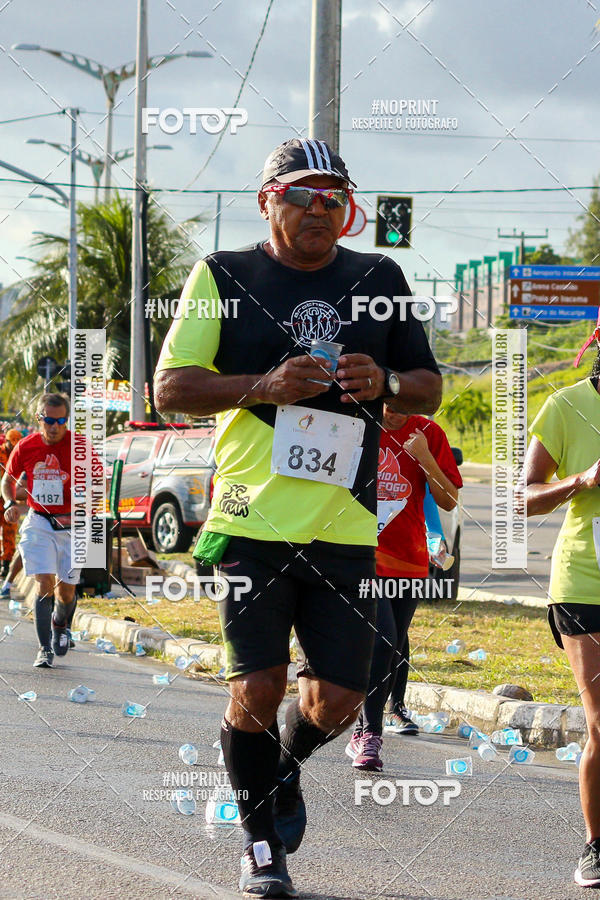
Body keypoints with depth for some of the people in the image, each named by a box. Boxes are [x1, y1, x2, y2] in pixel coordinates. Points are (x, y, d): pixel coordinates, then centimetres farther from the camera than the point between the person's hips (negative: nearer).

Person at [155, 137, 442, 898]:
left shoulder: (380, 279, 11)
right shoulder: (223, 277, 2)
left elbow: (429, 387, 17)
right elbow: (170, 387, -2)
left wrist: (385, 384, -7)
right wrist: (264, 386, -16)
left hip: (345, 526, 3)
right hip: (252, 521, -3)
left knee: (338, 697, 1)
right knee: (257, 687, -7)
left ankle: (285, 769, 35)